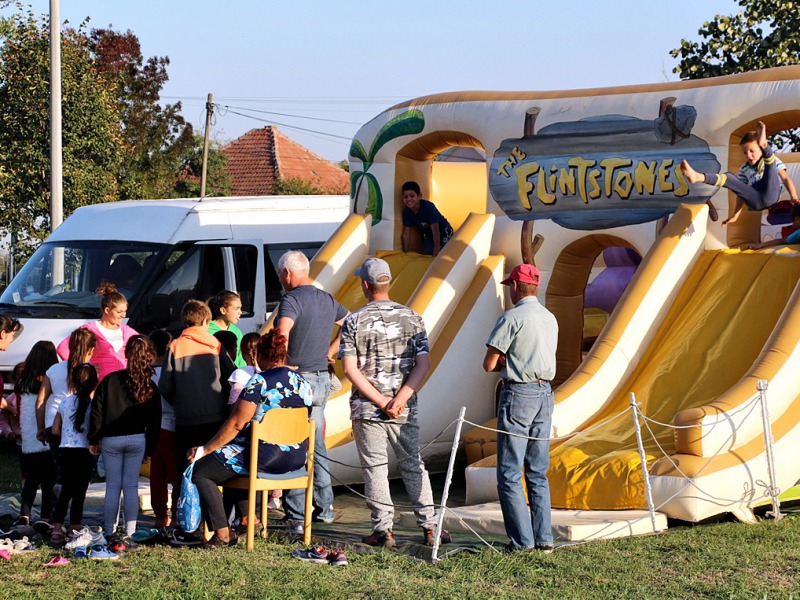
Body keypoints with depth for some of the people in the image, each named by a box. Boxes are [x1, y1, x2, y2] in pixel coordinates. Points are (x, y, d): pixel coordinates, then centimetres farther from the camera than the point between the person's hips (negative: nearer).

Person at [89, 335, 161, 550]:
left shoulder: (110, 380, -3)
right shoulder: (150, 387, 2)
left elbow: (97, 411, -2)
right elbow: (154, 422, 4)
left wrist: (94, 439, 7)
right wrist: (149, 450, 11)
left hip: (111, 440, -1)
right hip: (137, 440, 1)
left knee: (113, 486, 4)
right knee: (131, 486, 3)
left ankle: (110, 534, 4)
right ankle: (128, 535, -1)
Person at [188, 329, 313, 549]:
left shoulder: (259, 381, -12)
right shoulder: (303, 382, 9)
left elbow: (235, 425, -14)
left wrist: (204, 450, -5)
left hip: (265, 458, -8)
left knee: (200, 471, 3)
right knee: (230, 461, 31)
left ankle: (223, 533, -4)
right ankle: (248, 517, 26)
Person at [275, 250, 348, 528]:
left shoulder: (292, 299, -13)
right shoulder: (328, 300, 11)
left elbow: (281, 335, -28)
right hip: (322, 380, 7)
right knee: (317, 445, 16)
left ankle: (295, 516, -2)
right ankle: (324, 508, 21)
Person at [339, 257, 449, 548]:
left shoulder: (353, 322, -4)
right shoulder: (412, 317, 2)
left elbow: (350, 369, -10)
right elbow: (424, 364, -5)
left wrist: (381, 401, -11)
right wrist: (399, 400, -10)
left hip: (366, 408, -2)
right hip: (406, 409, 2)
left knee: (375, 468, 3)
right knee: (413, 466, 12)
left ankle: (383, 530, 2)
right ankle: (429, 526, 11)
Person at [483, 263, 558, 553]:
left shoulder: (511, 318, -12)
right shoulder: (550, 319, 11)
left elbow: (489, 364, -11)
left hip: (517, 395, -7)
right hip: (545, 394, 7)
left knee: (509, 474, -2)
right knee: (538, 473, 13)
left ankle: (522, 540, -5)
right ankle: (544, 538, 10)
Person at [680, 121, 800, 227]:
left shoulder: (773, 160, 16)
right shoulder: (744, 169, 24)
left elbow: (785, 178, 5)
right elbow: (742, 192, 23)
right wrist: (735, 215, 17)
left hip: (770, 196, -3)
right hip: (754, 200, 3)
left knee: (770, 161, -16)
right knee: (729, 177, -12)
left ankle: (763, 144, -49)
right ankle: (697, 177, -33)